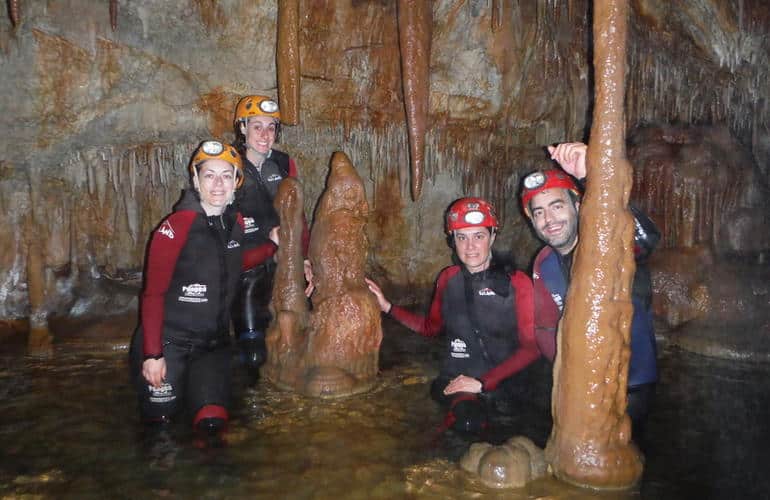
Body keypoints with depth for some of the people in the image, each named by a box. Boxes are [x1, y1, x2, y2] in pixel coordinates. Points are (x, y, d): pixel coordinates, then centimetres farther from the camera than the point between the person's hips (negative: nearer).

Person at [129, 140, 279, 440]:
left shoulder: (235, 223, 1)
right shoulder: (176, 227, -18)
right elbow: (153, 294, -17)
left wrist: (273, 245, 8)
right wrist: (152, 354, -19)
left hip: (213, 341, 5)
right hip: (169, 341, -4)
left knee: (212, 423, -5)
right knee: (160, 420, 7)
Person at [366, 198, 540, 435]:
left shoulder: (517, 283, -4)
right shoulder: (448, 279, 8)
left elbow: (531, 347, -6)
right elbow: (431, 327, 23)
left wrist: (482, 382, -14)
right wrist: (387, 307, 15)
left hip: (499, 382, -1)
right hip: (453, 380, 1)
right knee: (467, 415, -32)